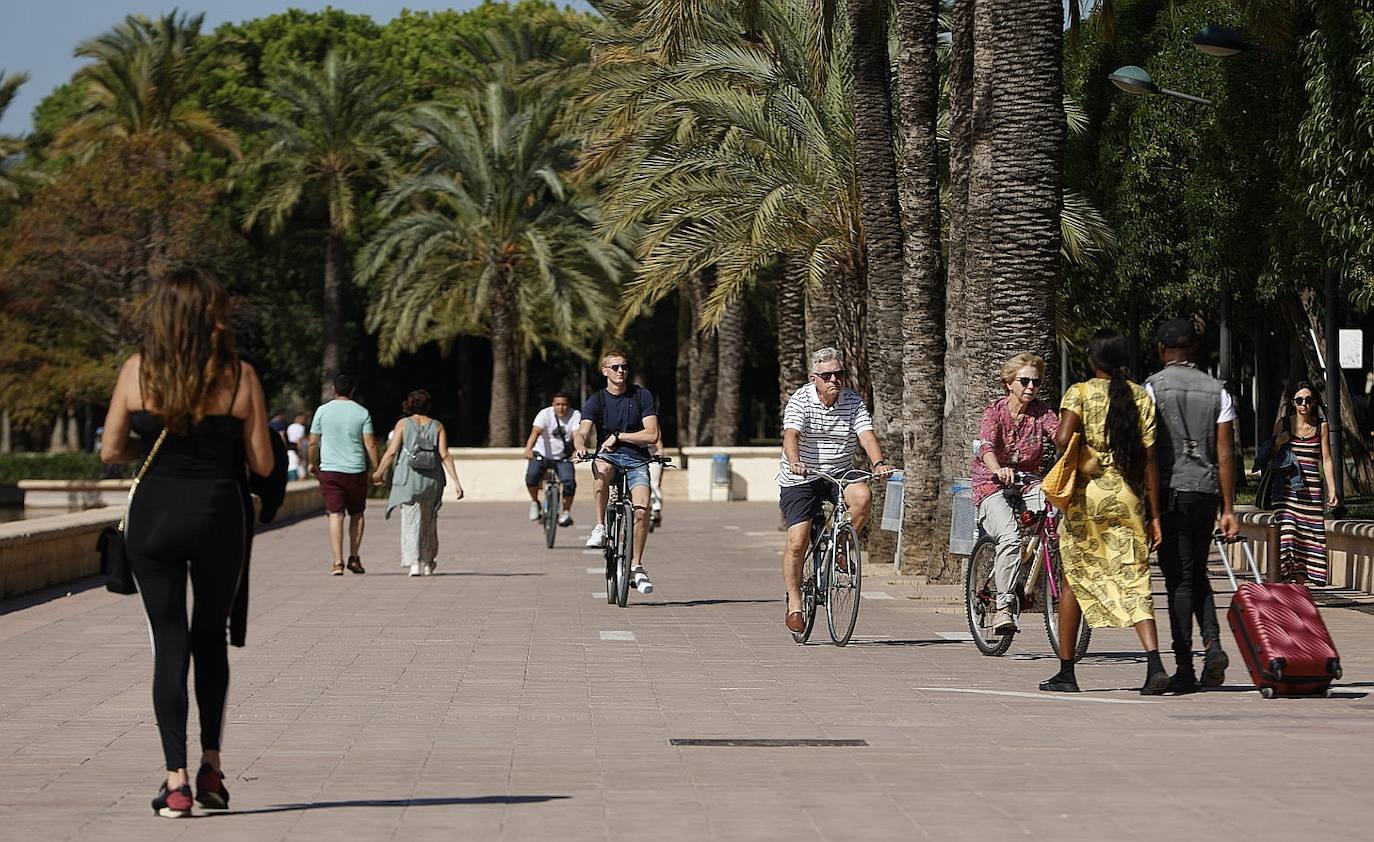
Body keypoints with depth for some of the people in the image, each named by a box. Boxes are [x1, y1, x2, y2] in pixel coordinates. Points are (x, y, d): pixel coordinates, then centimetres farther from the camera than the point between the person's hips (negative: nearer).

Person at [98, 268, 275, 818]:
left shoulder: (137, 371, -3)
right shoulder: (239, 376, -5)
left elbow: (110, 451, 1)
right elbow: (262, 464, -2)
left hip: (154, 516, 0)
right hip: (219, 513, 0)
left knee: (169, 642, 5)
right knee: (211, 638, 19)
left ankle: (176, 779, -2)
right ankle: (210, 763, 15)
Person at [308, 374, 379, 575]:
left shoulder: (323, 411, 0)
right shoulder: (362, 413, -1)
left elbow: (313, 442, 4)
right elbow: (370, 444, -5)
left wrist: (313, 463, 20)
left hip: (330, 470, 0)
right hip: (356, 470, 0)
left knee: (336, 515, -3)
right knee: (357, 515, 16)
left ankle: (338, 562, -11)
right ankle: (354, 557, 13)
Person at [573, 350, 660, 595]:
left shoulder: (642, 396, 1)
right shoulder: (596, 400, 0)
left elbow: (652, 435, -6)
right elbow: (582, 432, -15)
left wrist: (618, 436, -13)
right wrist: (580, 446, -39)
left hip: (636, 460, 0)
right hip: (608, 457, 0)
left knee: (641, 509, -21)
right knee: (601, 469, -38)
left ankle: (636, 567, -5)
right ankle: (600, 527, -24)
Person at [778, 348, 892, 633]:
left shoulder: (853, 401, -1)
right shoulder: (800, 400, -10)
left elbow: (866, 435, -14)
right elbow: (791, 434, -25)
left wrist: (879, 463, -34)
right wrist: (794, 462, -46)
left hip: (840, 474, 2)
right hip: (800, 480, -2)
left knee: (862, 496, -30)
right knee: (797, 541, -11)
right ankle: (794, 602, 5)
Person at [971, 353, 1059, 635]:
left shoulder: (1041, 411, 3)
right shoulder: (995, 410, -5)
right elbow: (986, 445, -23)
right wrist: (998, 471, -46)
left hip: (1028, 483, 3)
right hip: (993, 486, -3)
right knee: (1010, 535, -31)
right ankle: (1004, 606, -26)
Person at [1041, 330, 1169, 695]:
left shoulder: (1079, 392, -2)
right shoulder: (1141, 397, 5)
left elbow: (1062, 439, -18)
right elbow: (1149, 459, 3)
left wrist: (1076, 464, 4)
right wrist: (1155, 515, 5)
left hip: (1087, 496, -2)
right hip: (1128, 497, 2)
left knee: (1075, 578, 12)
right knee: (1134, 582, 0)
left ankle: (1066, 672, 15)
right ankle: (1155, 663, -20)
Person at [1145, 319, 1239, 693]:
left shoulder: (1153, 387, -3)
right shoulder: (1217, 390, 8)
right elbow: (1225, 454, 4)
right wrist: (1228, 510, 5)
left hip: (1170, 491, -4)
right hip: (1207, 491, 4)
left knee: (1179, 580, -2)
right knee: (1197, 574, 18)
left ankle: (1185, 669, -4)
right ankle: (1212, 645, -2)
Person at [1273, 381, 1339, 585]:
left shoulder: (1321, 426, 7)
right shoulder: (1283, 423, 5)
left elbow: (1326, 459, 7)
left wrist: (1332, 490, 0)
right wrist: (1277, 443, -10)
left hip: (1311, 489, 1)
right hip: (1286, 489, -1)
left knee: (1308, 536, -2)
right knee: (1286, 535, -12)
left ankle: (1300, 585, 3)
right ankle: (1285, 584, -12)